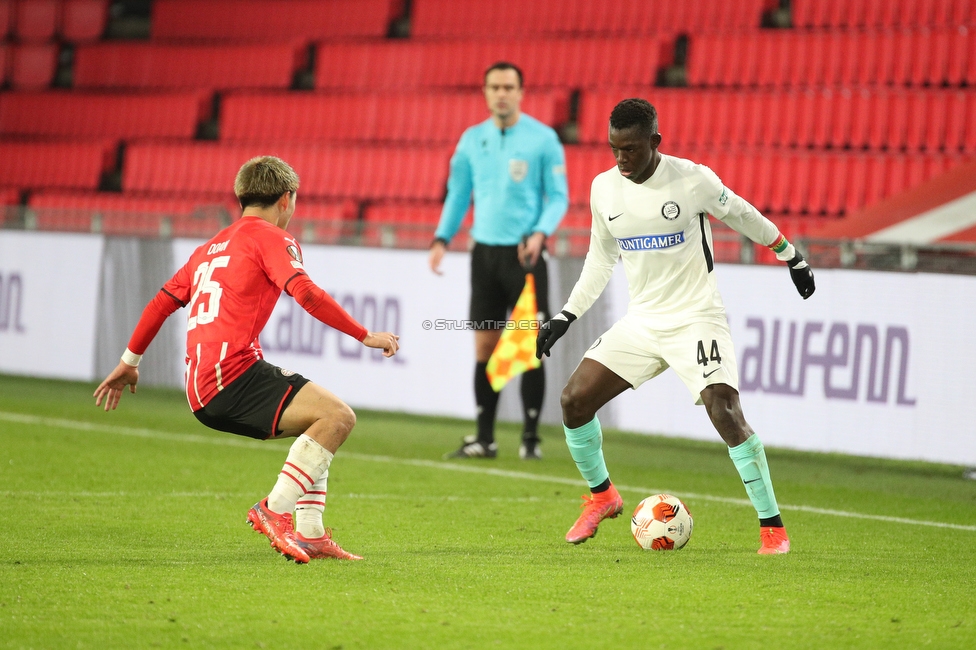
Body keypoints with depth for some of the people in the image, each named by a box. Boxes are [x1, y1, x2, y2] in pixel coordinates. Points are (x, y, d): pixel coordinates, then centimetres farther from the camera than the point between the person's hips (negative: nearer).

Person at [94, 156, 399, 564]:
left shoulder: (213, 246, 26)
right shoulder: (270, 237, 2)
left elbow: (164, 300, 28)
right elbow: (305, 293, -14)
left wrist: (129, 362, 36)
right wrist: (366, 337, -12)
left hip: (201, 389, 9)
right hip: (233, 374, -9)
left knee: (318, 425, 20)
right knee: (337, 416, -15)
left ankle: (310, 533, 9)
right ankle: (274, 510, -19)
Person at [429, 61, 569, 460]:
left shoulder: (543, 139, -2)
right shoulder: (472, 140, 10)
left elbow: (558, 196, -2)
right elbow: (458, 194, 16)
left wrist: (540, 233, -20)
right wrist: (442, 238, 2)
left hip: (524, 253, -4)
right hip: (485, 251, 4)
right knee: (485, 345, 3)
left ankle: (531, 438, 2)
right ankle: (484, 438, 8)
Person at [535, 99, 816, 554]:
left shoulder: (692, 180, -13)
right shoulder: (604, 189, 0)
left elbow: (739, 215, 5)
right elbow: (601, 259, 15)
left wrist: (791, 257, 16)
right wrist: (565, 317, 11)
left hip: (696, 318, -5)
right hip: (640, 321, 5)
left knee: (724, 411, -23)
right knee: (574, 399, -5)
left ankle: (772, 526, -14)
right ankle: (601, 496, 20)